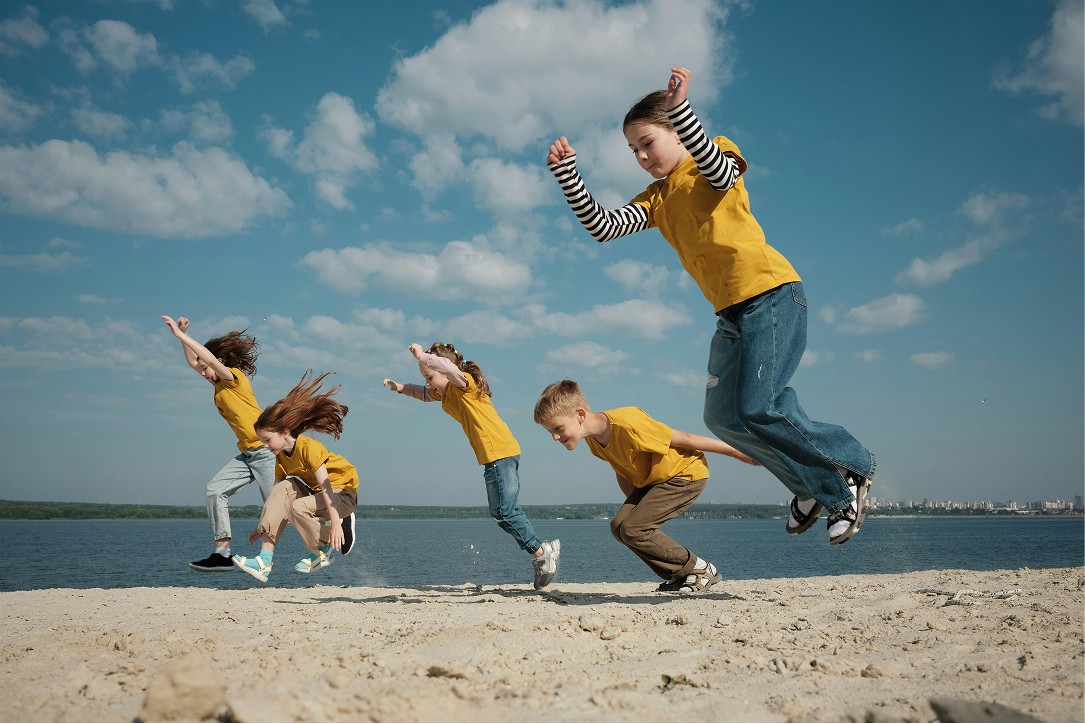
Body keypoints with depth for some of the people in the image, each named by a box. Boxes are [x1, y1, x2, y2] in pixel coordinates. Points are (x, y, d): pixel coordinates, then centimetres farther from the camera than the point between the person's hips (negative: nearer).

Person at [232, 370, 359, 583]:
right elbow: (279, 497, 7)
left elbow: (325, 486, -28)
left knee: (298, 507, -32)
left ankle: (322, 552, -5)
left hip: (343, 494, -7)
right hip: (314, 493, 7)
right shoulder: (281, 457, 2)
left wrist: (335, 523, -34)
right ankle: (265, 559, -25)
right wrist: (263, 527, 5)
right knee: (285, 488, -19)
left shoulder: (309, 447, -22)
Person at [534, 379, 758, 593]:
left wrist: (739, 454, -14)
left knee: (633, 529, -19)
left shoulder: (627, 425, -32)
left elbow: (685, 439, -23)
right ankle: (679, 577, 6)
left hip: (687, 473, -9)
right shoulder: (593, 439, -5)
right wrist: (635, 507, 6)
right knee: (619, 525, -5)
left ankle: (701, 570, -3)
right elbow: (623, 473, 13)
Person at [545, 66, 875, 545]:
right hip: (730, 312, 8)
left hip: (772, 295, -8)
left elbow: (716, 166, -28)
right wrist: (566, 171, -8)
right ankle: (818, 488, 17)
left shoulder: (716, 168, -1)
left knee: (760, 408, -18)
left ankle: (852, 467, 4)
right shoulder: (656, 199, 15)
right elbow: (602, 226, 2)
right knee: (723, 417, 4)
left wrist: (680, 106, -41)